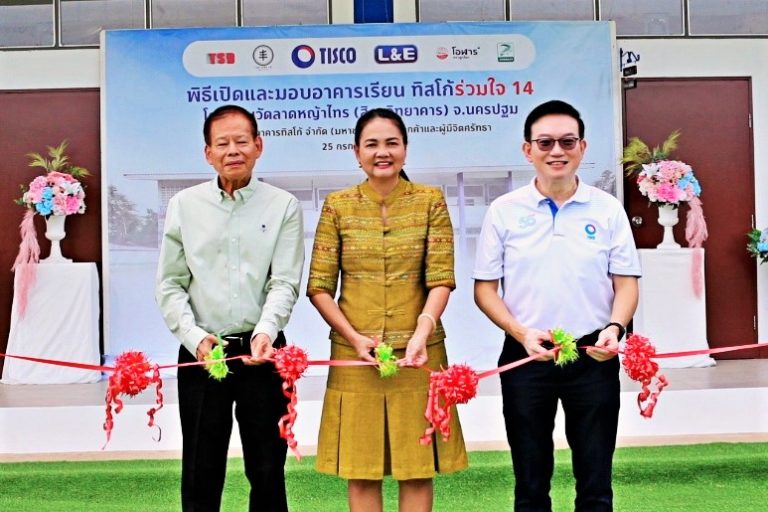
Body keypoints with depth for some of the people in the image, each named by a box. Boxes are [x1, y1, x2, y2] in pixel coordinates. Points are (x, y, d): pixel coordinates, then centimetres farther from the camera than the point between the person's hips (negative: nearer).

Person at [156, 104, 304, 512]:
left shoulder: (283, 206, 1)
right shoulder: (184, 205, 5)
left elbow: (285, 282, -6)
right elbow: (170, 284, 5)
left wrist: (265, 331, -24)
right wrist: (194, 337, -10)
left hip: (262, 352, -1)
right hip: (201, 353, 1)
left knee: (267, 471, 9)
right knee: (200, 474, 8)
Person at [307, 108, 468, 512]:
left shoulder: (430, 201, 2)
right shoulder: (338, 205, 3)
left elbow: (441, 279, -3)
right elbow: (319, 286, 1)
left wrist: (422, 333, -19)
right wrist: (354, 338, -11)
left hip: (416, 354, 0)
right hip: (355, 355, 0)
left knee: (417, 467, 6)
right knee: (361, 470, 6)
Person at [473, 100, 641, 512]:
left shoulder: (608, 209, 2)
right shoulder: (504, 211, 0)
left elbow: (626, 282, 4)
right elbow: (485, 288, 2)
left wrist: (614, 328, -15)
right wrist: (522, 333, -13)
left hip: (593, 357, 1)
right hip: (526, 358, 0)